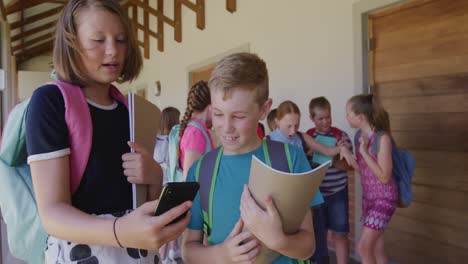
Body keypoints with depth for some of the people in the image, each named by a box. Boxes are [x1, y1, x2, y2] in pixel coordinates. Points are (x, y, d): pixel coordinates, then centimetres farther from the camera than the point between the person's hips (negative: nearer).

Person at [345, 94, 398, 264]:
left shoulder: (382, 138, -20)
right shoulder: (360, 136, 3)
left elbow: (384, 177, -21)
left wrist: (364, 152, -22)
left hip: (384, 198, -7)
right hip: (368, 197, 7)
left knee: (364, 247, -7)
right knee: (376, 247, 14)